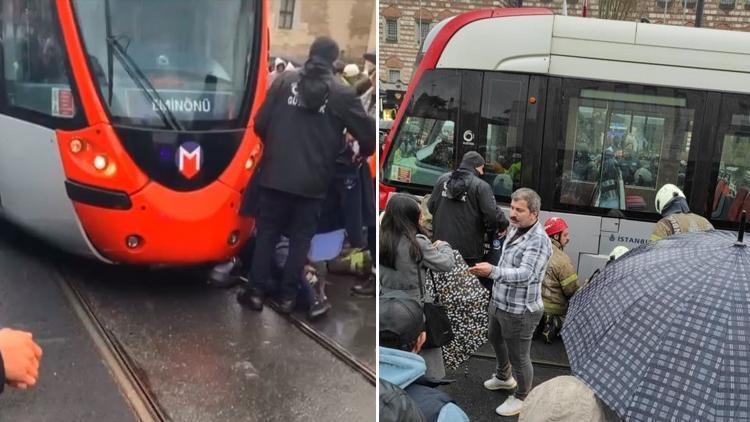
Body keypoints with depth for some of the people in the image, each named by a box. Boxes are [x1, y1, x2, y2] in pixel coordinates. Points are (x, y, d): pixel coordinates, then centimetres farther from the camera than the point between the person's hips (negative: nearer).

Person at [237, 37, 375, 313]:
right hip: (313, 181, -1)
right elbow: (368, 133, 0)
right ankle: (287, 297, 15)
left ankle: (256, 293, 16)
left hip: (275, 175, 1)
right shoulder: (342, 94, -1)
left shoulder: (284, 80, 3)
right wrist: (363, 153, 22)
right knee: (300, 239, 11)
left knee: (266, 234, 12)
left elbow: (260, 124, 1)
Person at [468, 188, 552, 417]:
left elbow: (524, 274, -37)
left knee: (519, 358, 8)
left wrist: (492, 271, -49)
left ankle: (522, 398, 32)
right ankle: (504, 377, 55)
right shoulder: (515, 228, 3)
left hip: (520, 311, -10)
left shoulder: (538, 240, -26)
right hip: (499, 303, 10)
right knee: (495, 340, 30)